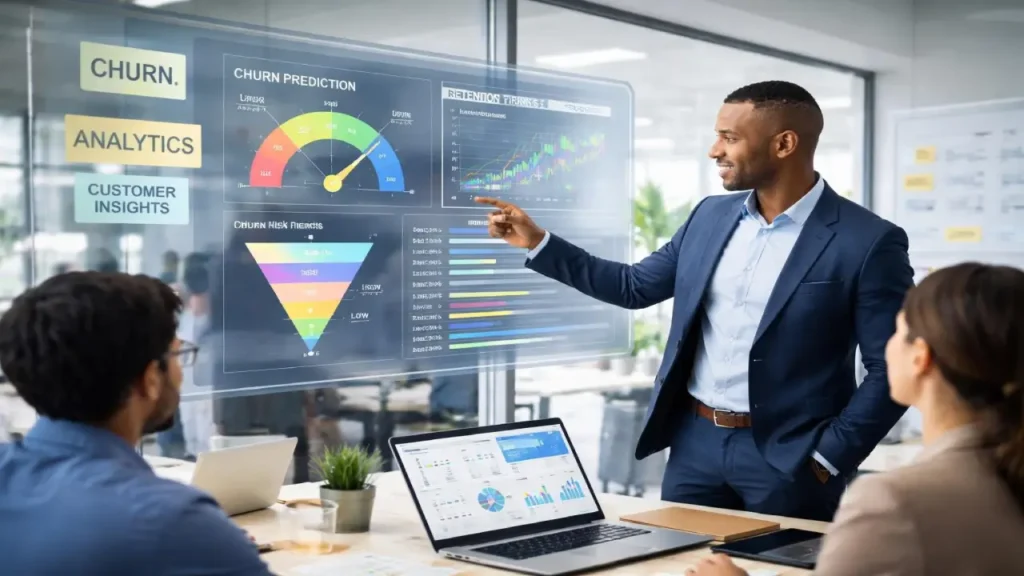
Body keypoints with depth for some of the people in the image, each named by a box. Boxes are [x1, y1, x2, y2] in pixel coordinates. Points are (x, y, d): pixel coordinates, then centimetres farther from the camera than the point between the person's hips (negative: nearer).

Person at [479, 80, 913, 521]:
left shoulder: (868, 242, -12)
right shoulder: (711, 215, 6)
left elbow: (890, 371, -10)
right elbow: (636, 286, 14)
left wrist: (827, 459, -13)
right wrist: (537, 242, 9)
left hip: (785, 457, -5)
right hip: (695, 442, 5)